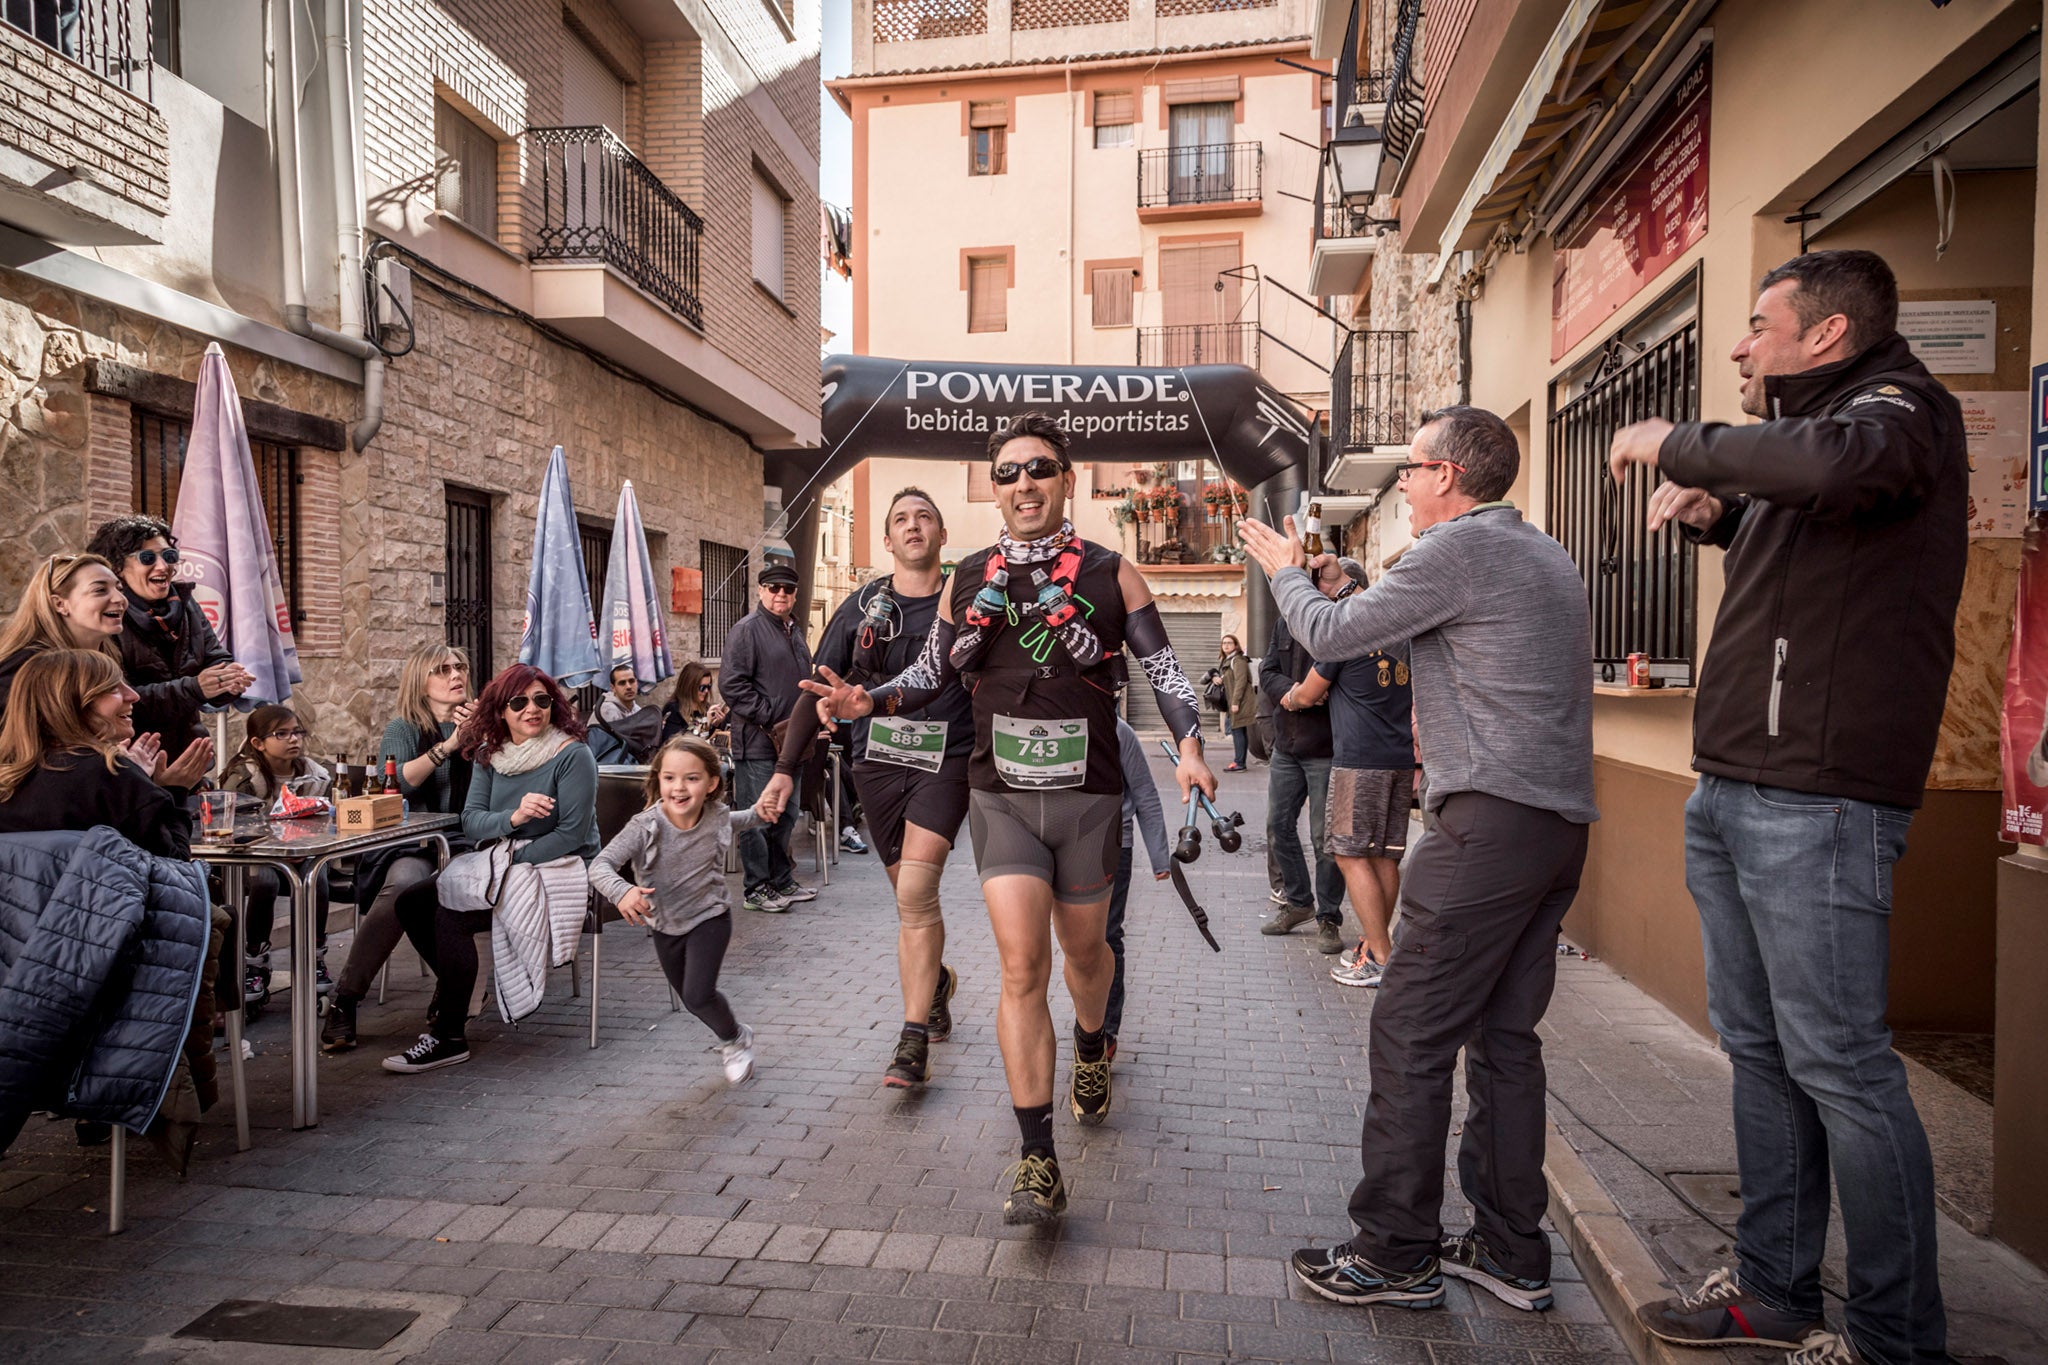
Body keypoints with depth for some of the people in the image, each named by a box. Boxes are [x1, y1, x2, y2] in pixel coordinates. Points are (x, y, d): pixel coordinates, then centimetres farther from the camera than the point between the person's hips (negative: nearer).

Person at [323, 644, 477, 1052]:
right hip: (410, 844, -1)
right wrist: (447, 746, -14)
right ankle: (344, 998, -22)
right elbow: (394, 783, -7)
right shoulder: (403, 729, 12)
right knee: (403, 884, -36)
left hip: (465, 843, 1)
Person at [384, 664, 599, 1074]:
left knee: (450, 914, -22)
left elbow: (572, 833, -19)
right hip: (498, 865, 8)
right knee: (411, 902, -2)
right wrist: (513, 817, -23)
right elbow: (471, 821, -2)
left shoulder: (572, 755, -14)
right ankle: (457, 990, 16)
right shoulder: (490, 753, 6)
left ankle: (449, 1037, -11)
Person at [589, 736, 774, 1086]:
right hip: (665, 925, 2)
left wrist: (759, 812, -8)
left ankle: (736, 1040, 15)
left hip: (709, 917, -2)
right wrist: (621, 890, -54)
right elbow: (600, 865, -34)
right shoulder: (645, 827, -27)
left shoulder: (716, 817, -17)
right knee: (692, 1000, 18)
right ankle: (734, 1039, 47)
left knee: (698, 995, -16)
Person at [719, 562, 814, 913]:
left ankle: (782, 881, 27)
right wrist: (770, 721, -18)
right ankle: (758, 888, 8)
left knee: (785, 816, 16)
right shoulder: (748, 628, -10)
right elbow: (731, 684, -18)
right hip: (758, 743, -9)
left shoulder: (795, 631, 17)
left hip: (791, 743, 9)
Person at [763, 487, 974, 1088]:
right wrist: (787, 768, -1)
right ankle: (939, 979, 42)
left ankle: (913, 1041, -8)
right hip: (878, 761, 3)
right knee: (912, 897, 12)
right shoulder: (862, 606, 6)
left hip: (946, 761, -3)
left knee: (915, 892, -17)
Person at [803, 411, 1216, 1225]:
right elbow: (931, 674, 12)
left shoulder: (1111, 573, 1)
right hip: (1002, 794, 0)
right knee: (1022, 966, -10)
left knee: (1083, 951, 17)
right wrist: (869, 701, -5)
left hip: (1087, 794, 0)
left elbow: (1162, 667, 2)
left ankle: (1091, 1048, 51)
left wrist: (1189, 744, -12)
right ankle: (1038, 1162, -1)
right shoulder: (968, 580, 6)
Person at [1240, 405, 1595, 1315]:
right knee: (1504, 1034, 14)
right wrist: (1325, 580, 28)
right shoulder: (1545, 556, 20)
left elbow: (1328, 638, -6)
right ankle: (1512, 1254, 23)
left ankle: (1396, 1255, 8)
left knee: (1411, 1035, -2)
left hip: (1492, 821, -10)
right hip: (1560, 823, 10)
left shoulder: (1459, 548, -9)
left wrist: (1283, 568, 12)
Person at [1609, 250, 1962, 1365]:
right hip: (1732, 794, 10)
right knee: (1759, 1049, 14)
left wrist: (1676, 441, -16)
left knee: (1837, 1063, -3)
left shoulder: (1898, 409, -6)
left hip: (1814, 803, -9)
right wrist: (1715, 512, 16)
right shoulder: (1817, 427, 22)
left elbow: (1830, 465, -32)